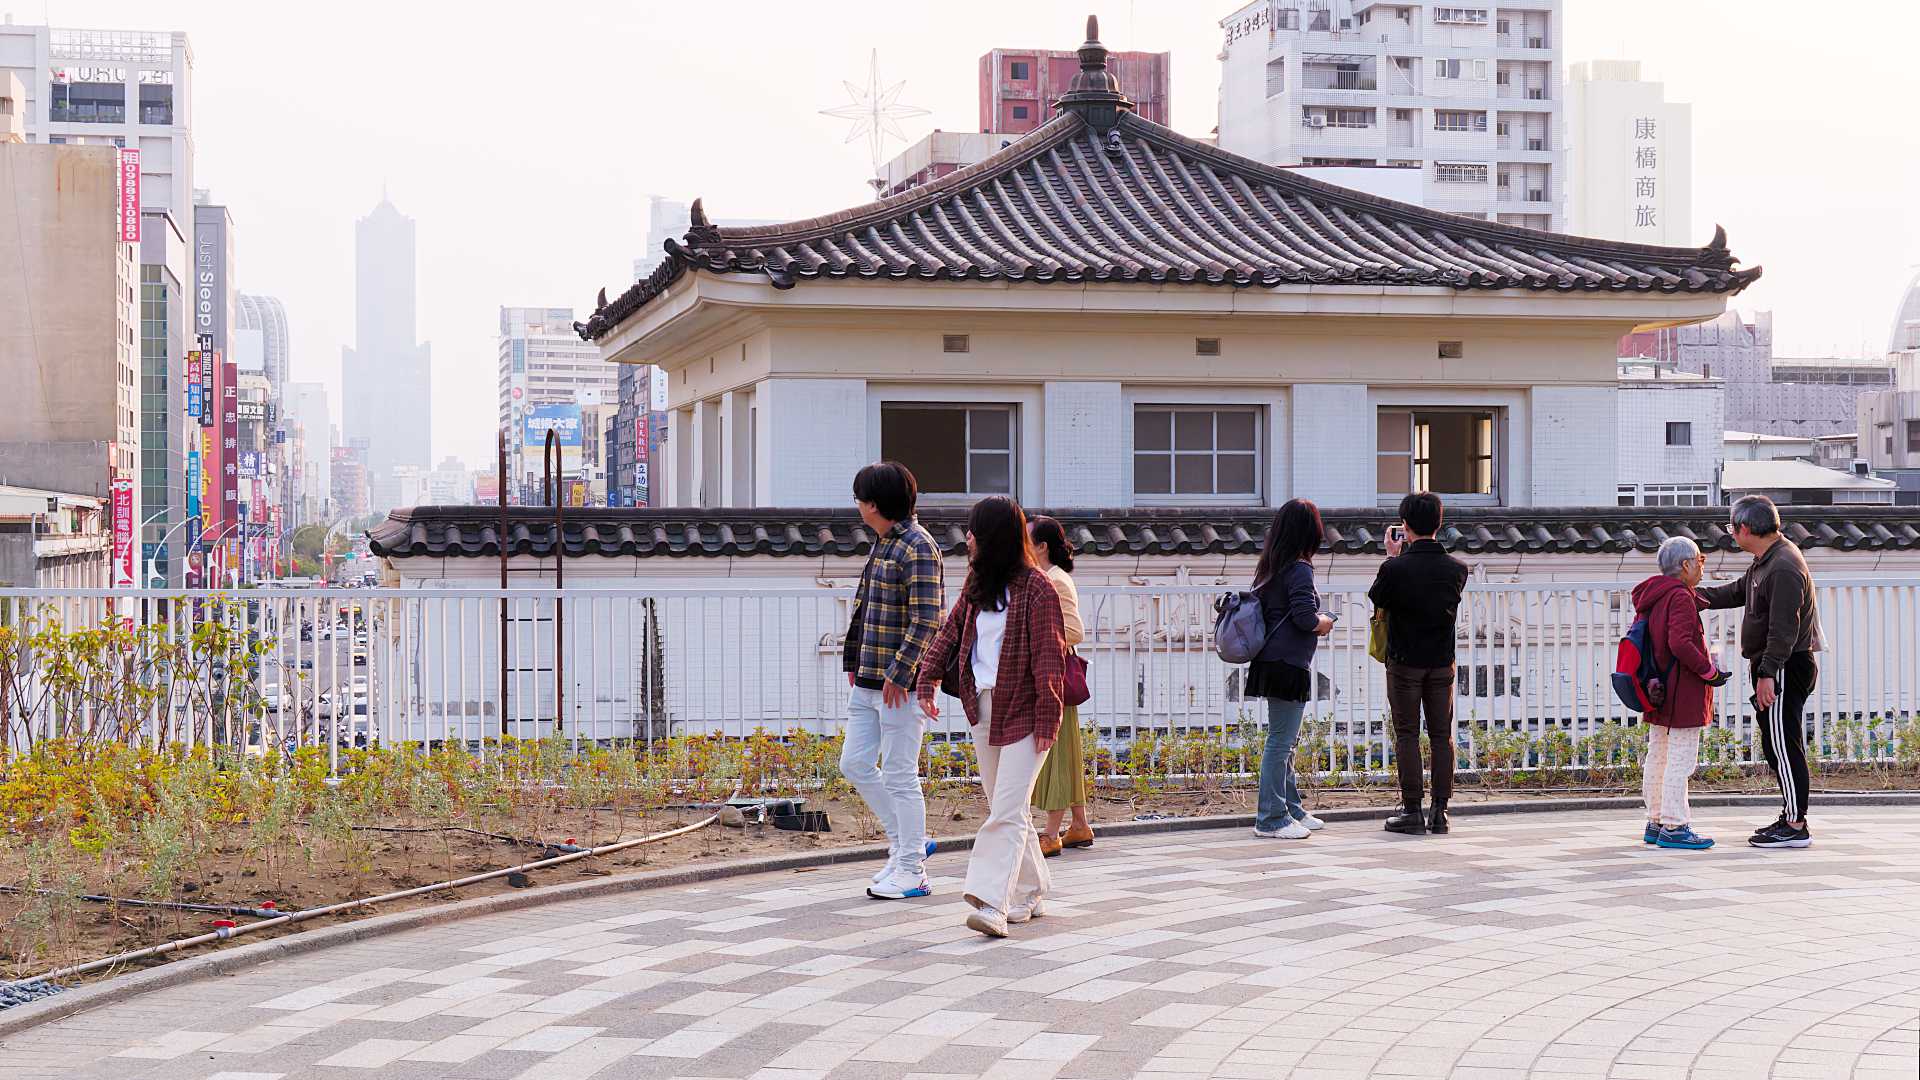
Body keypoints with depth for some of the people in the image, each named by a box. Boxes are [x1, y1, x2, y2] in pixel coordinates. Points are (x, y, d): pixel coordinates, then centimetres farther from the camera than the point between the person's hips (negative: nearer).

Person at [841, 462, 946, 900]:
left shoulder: (919, 548, -14)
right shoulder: (883, 544, 14)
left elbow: (927, 620, -20)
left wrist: (898, 674, -21)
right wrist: (853, 660, 17)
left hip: (901, 682, -9)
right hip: (869, 680, 9)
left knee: (900, 775, -3)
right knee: (854, 764, 11)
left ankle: (911, 872, 6)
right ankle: (905, 842, 23)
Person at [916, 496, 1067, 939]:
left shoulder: (1035, 588, -12)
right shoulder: (977, 583, 12)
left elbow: (1048, 658, -14)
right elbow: (951, 631, 14)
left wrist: (1046, 720, -16)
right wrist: (928, 681, 2)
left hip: (1022, 714, -8)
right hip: (984, 709, 8)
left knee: (1006, 814, -12)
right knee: (1006, 810, 13)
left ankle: (993, 905, -17)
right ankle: (1031, 894, 24)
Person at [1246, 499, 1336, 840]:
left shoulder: (1270, 568, 12)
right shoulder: (1299, 570, -15)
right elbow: (1305, 617, -23)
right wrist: (1324, 623, -2)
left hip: (1272, 662, 9)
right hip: (1288, 666, -9)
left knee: (1285, 740, 18)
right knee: (1280, 742, -5)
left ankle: (1291, 810, 28)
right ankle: (1271, 820, -1)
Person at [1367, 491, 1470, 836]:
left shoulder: (1395, 568, -17)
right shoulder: (1457, 569, -5)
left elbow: (1376, 598, 2)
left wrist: (1392, 557, 8)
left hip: (1404, 661, -3)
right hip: (1442, 662, 3)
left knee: (1406, 734, 4)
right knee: (1441, 735, 8)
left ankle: (1411, 811, 3)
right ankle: (1440, 812, 8)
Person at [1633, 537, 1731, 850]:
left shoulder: (1650, 596, 11)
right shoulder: (1680, 598, -16)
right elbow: (1680, 643, -27)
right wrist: (1709, 671, -16)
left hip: (1658, 692, 10)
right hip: (1683, 694, -10)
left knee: (1657, 756, 14)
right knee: (1681, 759, -7)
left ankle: (1656, 822, 21)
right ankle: (1674, 827, -7)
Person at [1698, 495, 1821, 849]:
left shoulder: (1784, 567, -19)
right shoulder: (1765, 561, 14)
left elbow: (1784, 628, -23)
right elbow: (1737, 592, 30)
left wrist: (1767, 673, -24)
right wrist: (1693, 593, 23)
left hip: (1785, 668, -11)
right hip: (1774, 668, 11)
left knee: (1784, 744, -8)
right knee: (1775, 744, 14)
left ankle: (1796, 827, -5)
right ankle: (1791, 816, 20)